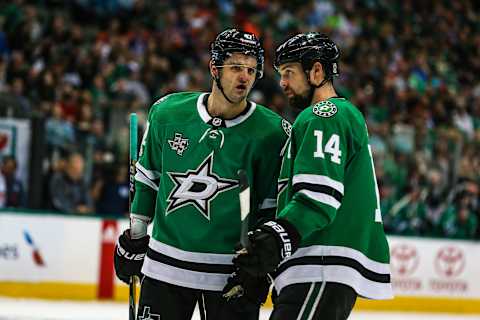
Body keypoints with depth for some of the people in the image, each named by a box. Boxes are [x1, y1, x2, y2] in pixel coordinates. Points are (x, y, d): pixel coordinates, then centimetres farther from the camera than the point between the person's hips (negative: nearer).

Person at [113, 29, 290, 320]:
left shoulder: (272, 133, -8)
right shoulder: (167, 113, -1)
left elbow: (274, 208, -1)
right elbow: (147, 178, 13)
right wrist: (134, 238, 15)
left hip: (229, 273, -2)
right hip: (165, 264, 2)